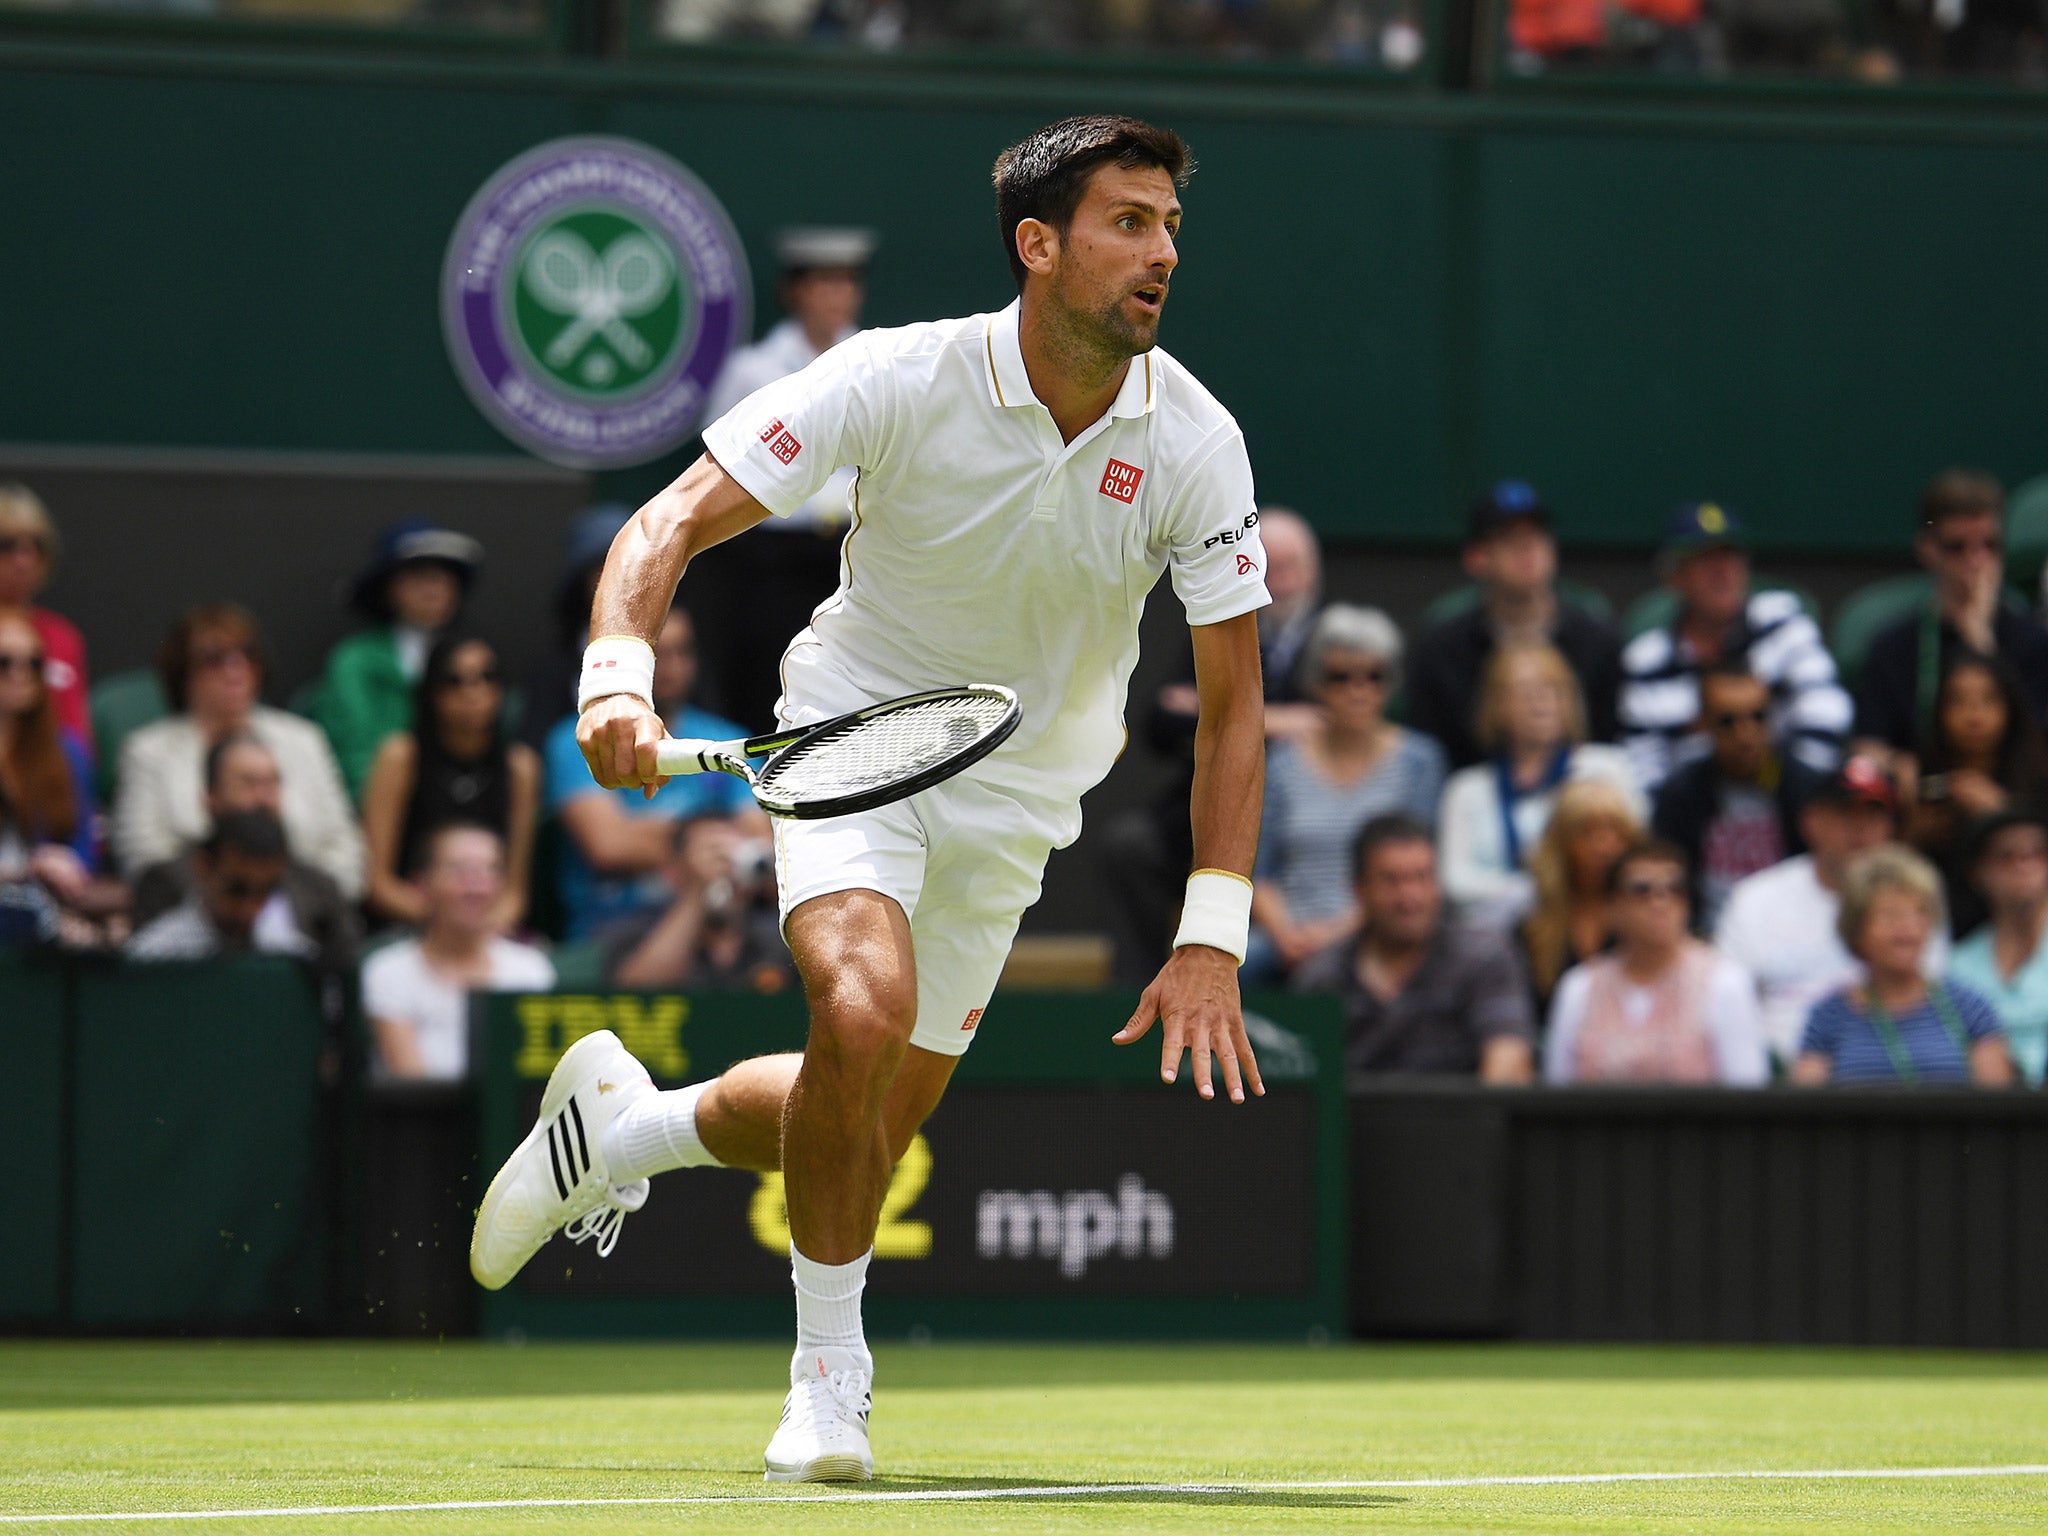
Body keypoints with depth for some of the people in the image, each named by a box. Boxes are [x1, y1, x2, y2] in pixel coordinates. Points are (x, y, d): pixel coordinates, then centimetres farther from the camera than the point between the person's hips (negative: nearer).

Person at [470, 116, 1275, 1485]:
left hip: (1015, 800, 4)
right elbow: (673, 523, -19)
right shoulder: (899, 378, -21)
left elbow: (1232, 701, -9)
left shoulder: (1196, 445, -14)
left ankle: (623, 1123, 37)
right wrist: (619, 675, -39)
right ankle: (829, 1369, -13)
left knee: (867, 1135, 6)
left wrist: (1212, 939, -17)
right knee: (866, 1006, -31)